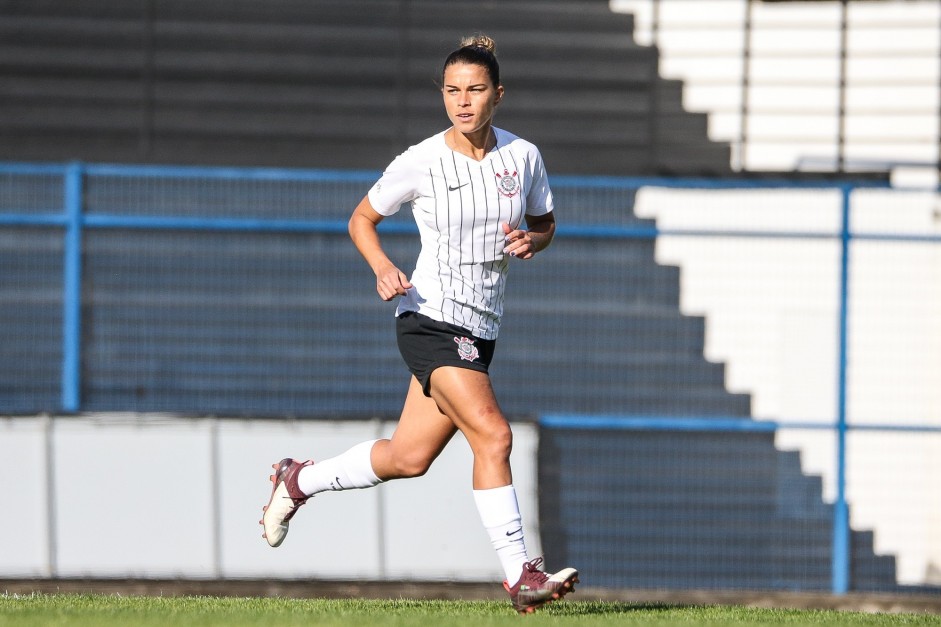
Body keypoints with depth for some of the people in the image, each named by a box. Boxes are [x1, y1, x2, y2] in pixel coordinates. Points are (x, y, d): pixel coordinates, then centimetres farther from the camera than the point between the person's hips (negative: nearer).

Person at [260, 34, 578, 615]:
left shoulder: (524, 156, 1)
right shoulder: (420, 162, -8)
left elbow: (546, 224, 17)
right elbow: (362, 220, 6)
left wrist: (530, 241, -7)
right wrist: (383, 267, -13)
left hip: (480, 330, 6)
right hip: (431, 320, -6)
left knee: (409, 458, 11)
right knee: (493, 434, -21)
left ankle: (298, 481, 35)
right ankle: (521, 576, -19)